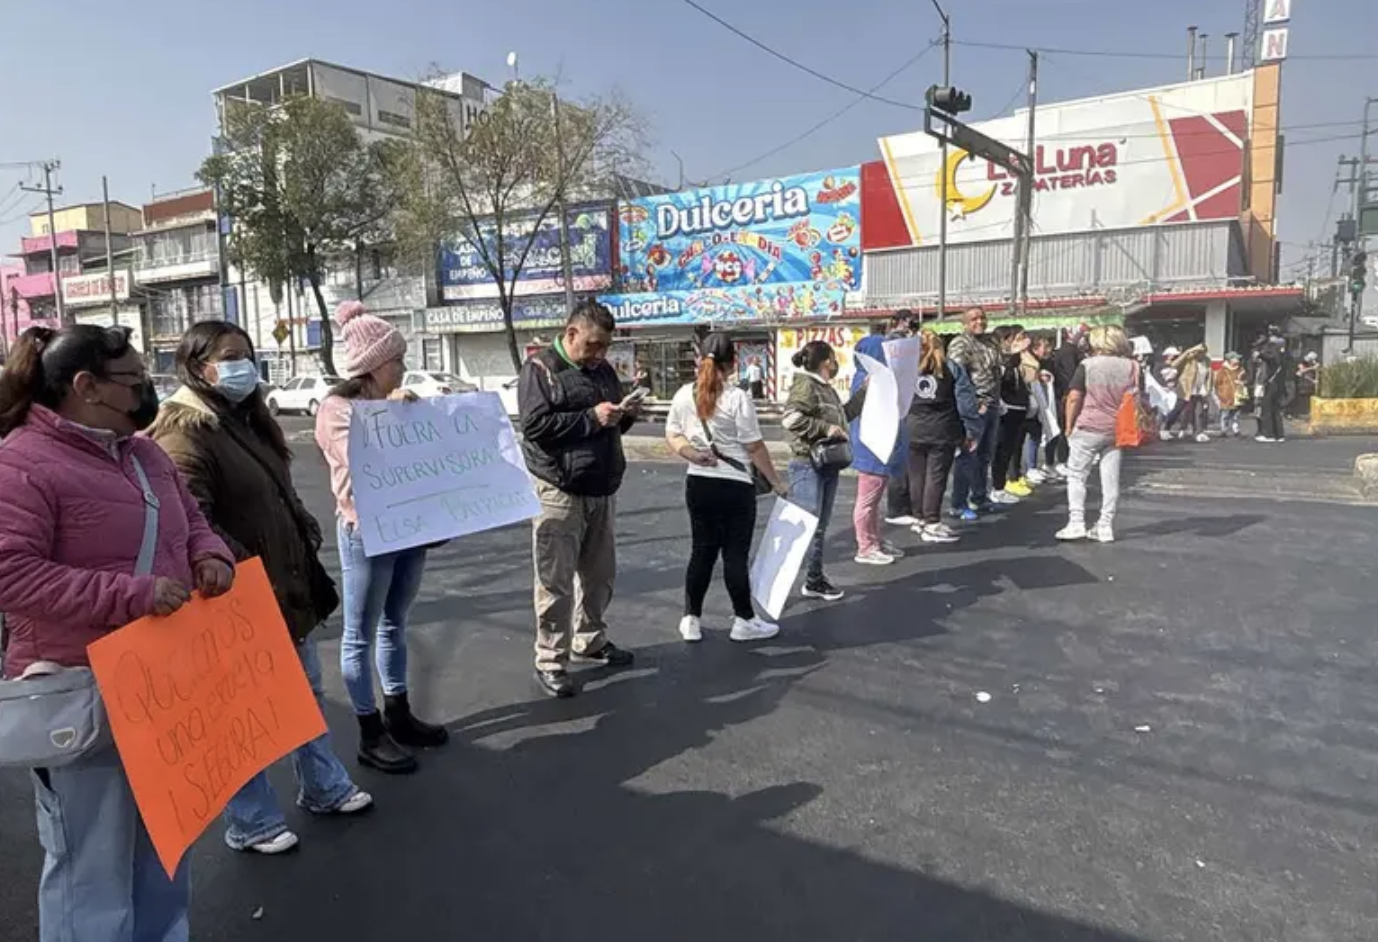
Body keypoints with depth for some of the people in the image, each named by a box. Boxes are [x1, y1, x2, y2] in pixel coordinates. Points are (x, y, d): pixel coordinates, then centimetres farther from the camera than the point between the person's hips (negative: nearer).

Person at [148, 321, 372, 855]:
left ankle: (324, 787, 38)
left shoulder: (248, 421, 13)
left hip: (287, 589, 9)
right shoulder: (184, 432, -17)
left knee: (307, 694, 21)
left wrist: (307, 538, 14)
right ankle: (250, 823, 25)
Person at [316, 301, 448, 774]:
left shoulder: (399, 401, 11)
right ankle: (370, 735, 13)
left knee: (394, 625, 17)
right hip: (366, 531, -7)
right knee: (361, 635, 4)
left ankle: (398, 713, 30)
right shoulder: (337, 408, -9)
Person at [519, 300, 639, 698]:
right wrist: (591, 417, -19)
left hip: (603, 488, 7)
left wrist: (625, 414, 1)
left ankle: (591, 639, 32)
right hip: (560, 491, -7)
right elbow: (535, 425, -17)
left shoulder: (603, 369, 15)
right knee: (555, 580, -3)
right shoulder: (540, 368, -6)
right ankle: (550, 662, 6)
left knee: (600, 573, 15)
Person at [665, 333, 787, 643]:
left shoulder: (684, 395, 1)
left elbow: (672, 436, 6)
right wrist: (776, 482, -1)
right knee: (736, 554, 5)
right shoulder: (737, 398, -14)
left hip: (697, 484, 5)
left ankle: (691, 619, 19)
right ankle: (744, 620, 17)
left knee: (701, 551, 14)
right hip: (734, 486, -5)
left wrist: (692, 454, -9)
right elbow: (755, 448, -11)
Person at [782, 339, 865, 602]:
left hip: (829, 465, 9)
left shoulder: (827, 388, 17)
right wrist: (825, 428, -22)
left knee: (820, 528, 15)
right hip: (809, 465, -9)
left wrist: (865, 391, 29)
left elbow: (844, 415, 30)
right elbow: (790, 418, -24)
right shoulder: (805, 385, -12)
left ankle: (815, 580, 24)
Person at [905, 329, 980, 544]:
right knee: (936, 477, 1)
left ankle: (923, 518, 21)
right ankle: (932, 524, 2)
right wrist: (972, 431, 3)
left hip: (911, 431, 2)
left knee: (917, 477, 11)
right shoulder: (952, 369, 3)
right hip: (942, 431, -2)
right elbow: (966, 401, -1)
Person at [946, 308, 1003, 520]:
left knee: (985, 455, 16)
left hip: (992, 407, 9)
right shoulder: (960, 344, -10)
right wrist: (974, 404, -21)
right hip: (973, 408, -8)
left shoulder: (989, 342, 16)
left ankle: (979, 498, 28)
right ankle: (959, 505, 0)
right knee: (968, 457, -6)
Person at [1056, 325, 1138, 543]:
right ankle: (1105, 526, 10)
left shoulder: (1087, 365, -7)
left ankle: (1076, 522, -1)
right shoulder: (1131, 366, 3)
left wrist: (1069, 425, -2)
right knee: (1110, 478, 7)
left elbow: (1074, 397, -11)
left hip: (1088, 428, -4)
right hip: (1117, 431, 4)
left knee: (1076, 475, 6)